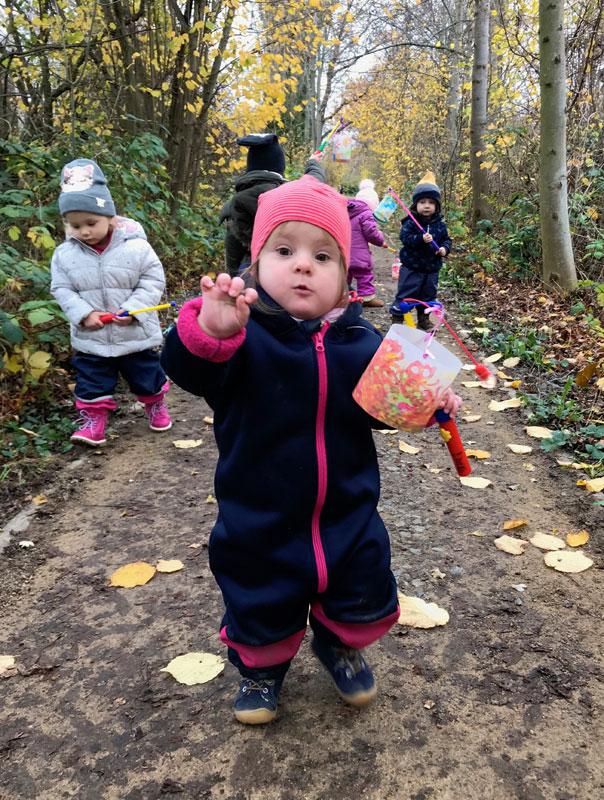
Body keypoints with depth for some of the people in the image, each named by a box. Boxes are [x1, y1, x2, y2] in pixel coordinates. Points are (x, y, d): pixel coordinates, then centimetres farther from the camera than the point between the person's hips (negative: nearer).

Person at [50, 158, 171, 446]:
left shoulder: (136, 247, -15)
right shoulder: (64, 254, -7)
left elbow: (153, 281, -10)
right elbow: (61, 289, -2)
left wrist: (132, 308, -22)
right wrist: (83, 313, -18)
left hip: (135, 334, -1)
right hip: (90, 339, 1)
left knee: (146, 375, 18)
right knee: (91, 380, 9)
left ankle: (155, 403, 43)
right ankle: (93, 417, 24)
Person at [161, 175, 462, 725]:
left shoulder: (360, 340, -7)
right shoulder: (246, 332, -19)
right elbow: (190, 371, -35)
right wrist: (209, 333, -56)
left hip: (348, 515, 3)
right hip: (260, 524, -2)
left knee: (362, 596, 22)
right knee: (262, 607, 19)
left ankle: (339, 643, 55)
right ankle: (263, 664, 52)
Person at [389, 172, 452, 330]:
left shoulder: (440, 224, 2)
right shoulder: (410, 223, -12)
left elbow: (446, 239, 9)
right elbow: (405, 238, -22)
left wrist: (444, 248, -12)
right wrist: (421, 239, -36)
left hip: (432, 268, 5)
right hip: (411, 267, -5)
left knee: (428, 294, 16)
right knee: (405, 294, -1)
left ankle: (424, 319, 31)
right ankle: (397, 318, 11)